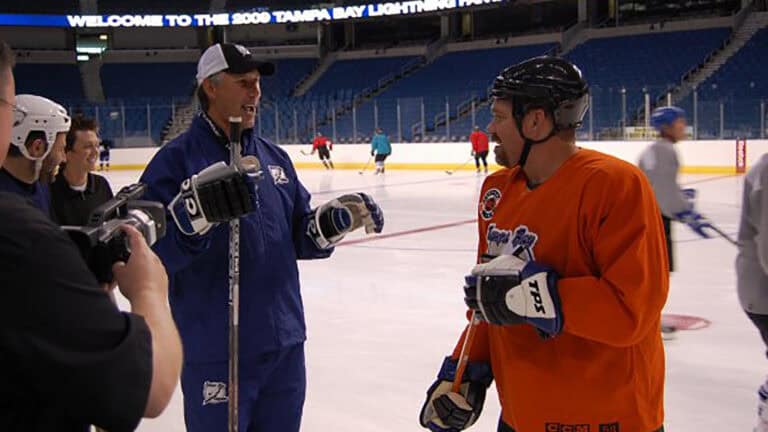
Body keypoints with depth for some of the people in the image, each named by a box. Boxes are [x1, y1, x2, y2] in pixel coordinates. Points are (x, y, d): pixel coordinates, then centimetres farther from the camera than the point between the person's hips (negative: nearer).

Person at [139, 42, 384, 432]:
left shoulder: (275, 158, 10)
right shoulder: (175, 159, -10)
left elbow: (300, 238, 13)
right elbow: (148, 254, -19)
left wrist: (334, 219, -6)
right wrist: (195, 212, -35)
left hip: (286, 345, 6)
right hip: (215, 354, -6)